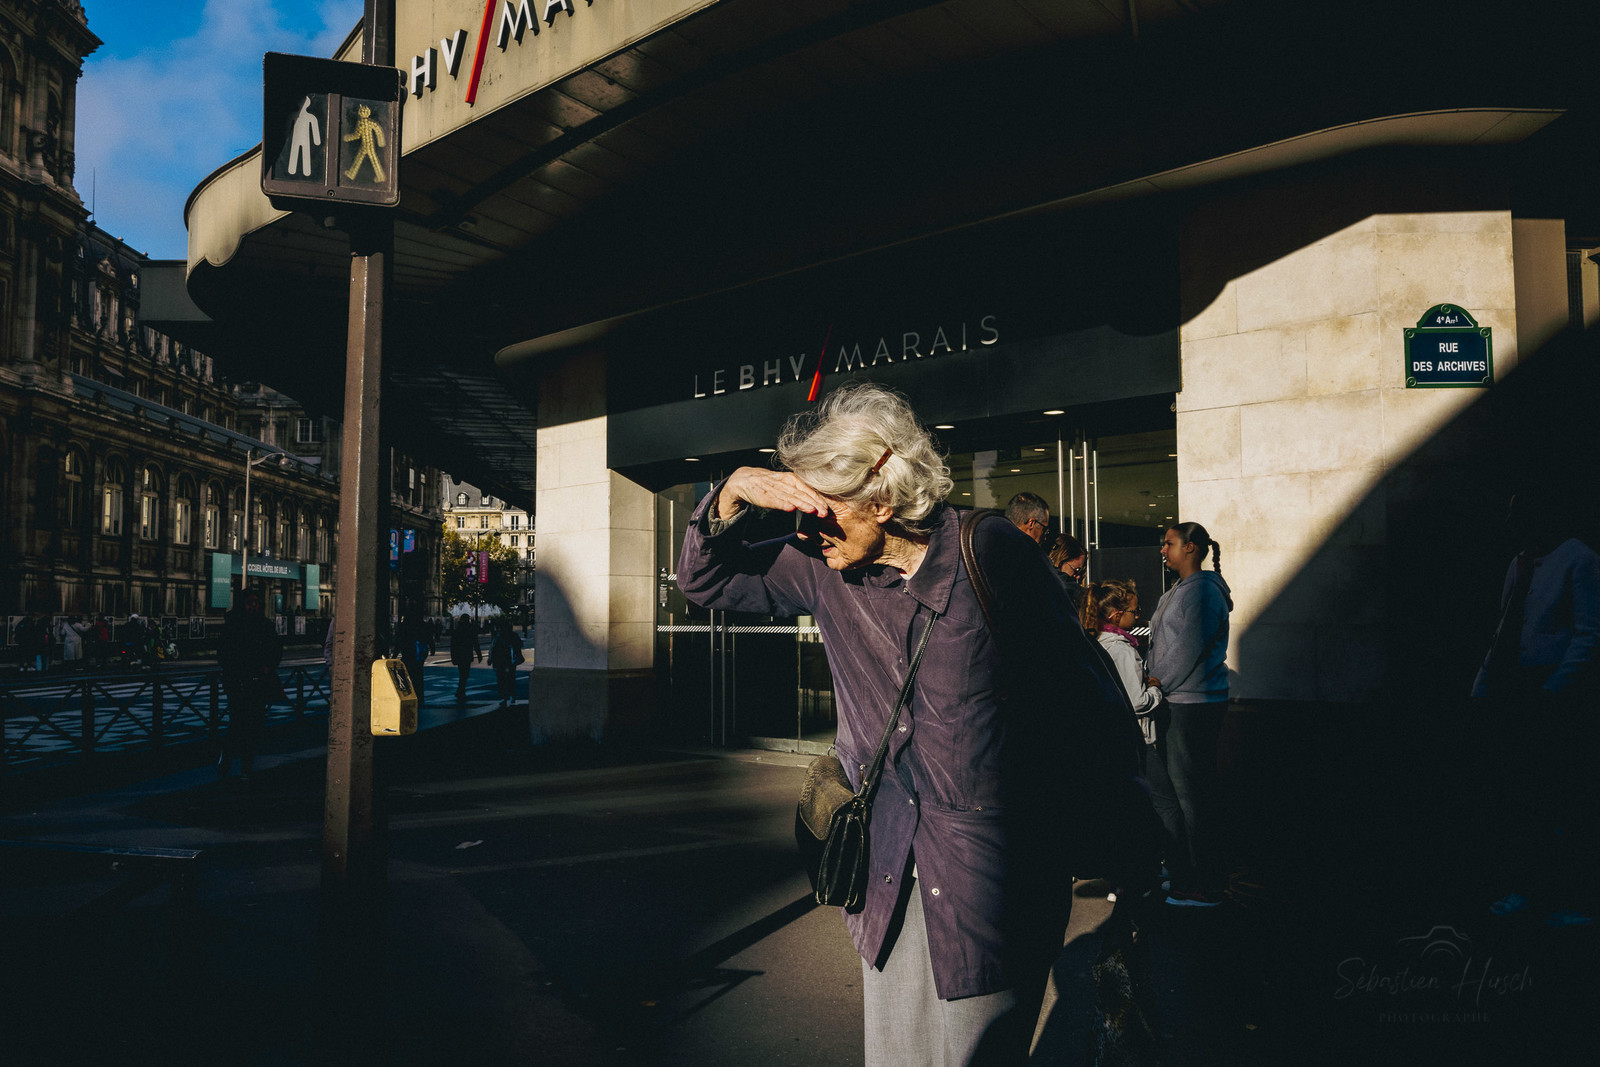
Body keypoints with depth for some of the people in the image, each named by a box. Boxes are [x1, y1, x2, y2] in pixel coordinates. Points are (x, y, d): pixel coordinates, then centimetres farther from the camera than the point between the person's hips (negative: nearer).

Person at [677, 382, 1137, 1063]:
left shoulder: (992, 555, -12)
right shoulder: (826, 571, 0)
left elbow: (1091, 701, -5)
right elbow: (705, 579, 11)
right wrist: (735, 493, -9)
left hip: (994, 862, -4)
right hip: (888, 868, 4)